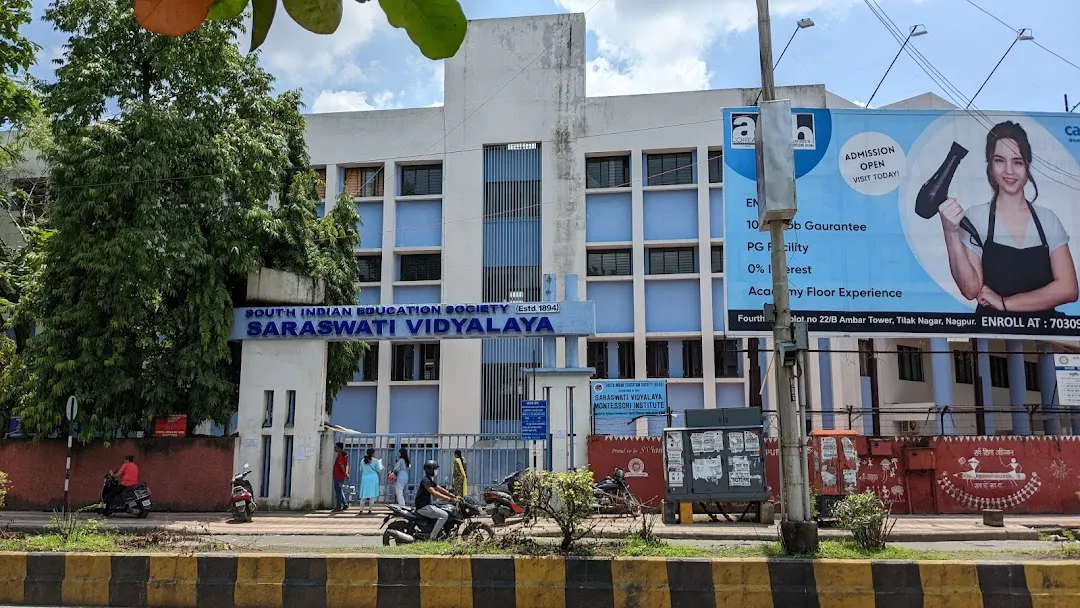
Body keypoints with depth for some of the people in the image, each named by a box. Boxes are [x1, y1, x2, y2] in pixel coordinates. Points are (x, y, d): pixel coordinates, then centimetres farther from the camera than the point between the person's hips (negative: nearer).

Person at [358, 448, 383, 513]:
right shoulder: (375, 460, -6)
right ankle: (370, 509, -1)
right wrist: (380, 464, 15)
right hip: (373, 478, -3)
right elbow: (379, 470, -1)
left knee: (363, 495, 8)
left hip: (364, 478, 4)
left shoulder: (363, 461, 6)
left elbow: (361, 470, 14)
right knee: (372, 495, 2)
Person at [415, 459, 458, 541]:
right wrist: (449, 499, -31)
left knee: (446, 511, 17)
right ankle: (432, 537, -20)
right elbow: (434, 493, -27)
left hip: (428, 505, 10)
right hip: (423, 507, -10)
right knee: (444, 515, -21)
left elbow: (441, 489, 16)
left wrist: (454, 496, 7)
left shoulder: (431, 481, 16)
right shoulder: (426, 481, -16)